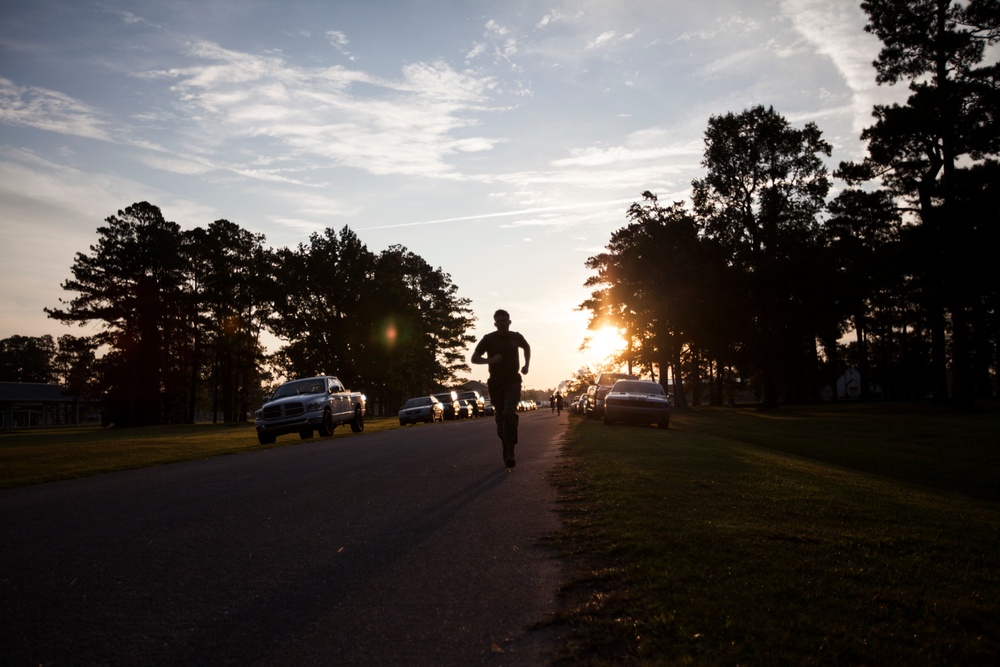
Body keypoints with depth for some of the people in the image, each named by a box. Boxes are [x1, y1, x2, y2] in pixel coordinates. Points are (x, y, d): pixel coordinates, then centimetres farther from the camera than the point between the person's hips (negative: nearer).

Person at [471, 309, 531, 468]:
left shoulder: (516, 337, 1)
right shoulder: (489, 339, -5)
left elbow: (527, 347, 24)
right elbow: (474, 358, -1)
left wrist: (526, 365, 15)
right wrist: (490, 360, -18)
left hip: (513, 382, -1)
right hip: (496, 383, 1)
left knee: (509, 413, -21)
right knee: (500, 417, 5)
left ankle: (509, 453, -24)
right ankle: (507, 451, 23)